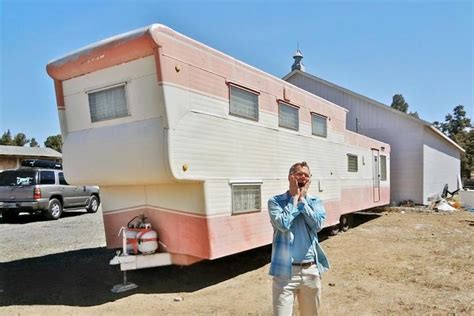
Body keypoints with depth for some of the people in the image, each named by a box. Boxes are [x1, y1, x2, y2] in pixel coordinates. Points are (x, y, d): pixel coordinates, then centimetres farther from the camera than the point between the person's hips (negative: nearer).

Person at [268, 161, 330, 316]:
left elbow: (317, 224, -12)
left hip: (311, 270, 4)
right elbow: (283, 224, -21)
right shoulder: (275, 201, -5)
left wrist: (302, 199, -9)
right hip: (285, 271, -4)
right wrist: (295, 197, -12)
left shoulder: (315, 202, 4)